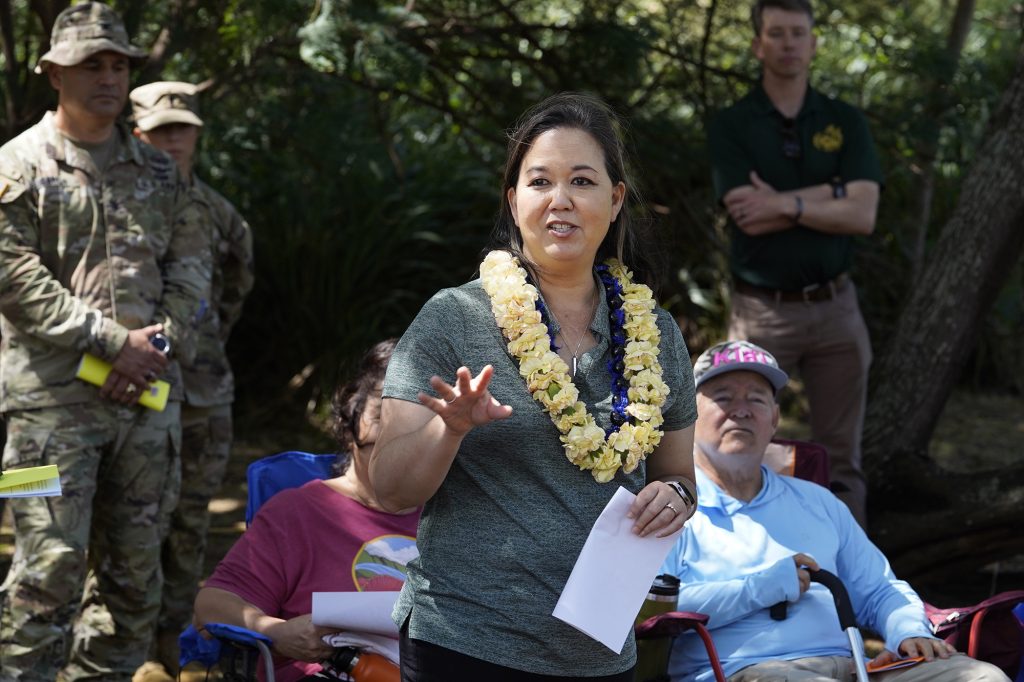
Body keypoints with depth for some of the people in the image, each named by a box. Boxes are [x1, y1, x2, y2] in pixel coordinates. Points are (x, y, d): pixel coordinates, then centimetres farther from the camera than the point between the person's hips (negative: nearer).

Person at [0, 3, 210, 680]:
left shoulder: (158, 171, 15)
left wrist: (158, 345, -7)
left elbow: (192, 266, 11)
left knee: (135, 564, 9)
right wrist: (114, 342, -14)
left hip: (148, 395, 5)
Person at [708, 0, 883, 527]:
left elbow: (863, 216, -7)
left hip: (834, 307, 2)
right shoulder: (730, 127, -1)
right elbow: (748, 218, -14)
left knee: (840, 456, 7)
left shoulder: (845, 122, 6)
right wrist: (833, 193, -11)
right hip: (759, 311, -2)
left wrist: (786, 204, -14)